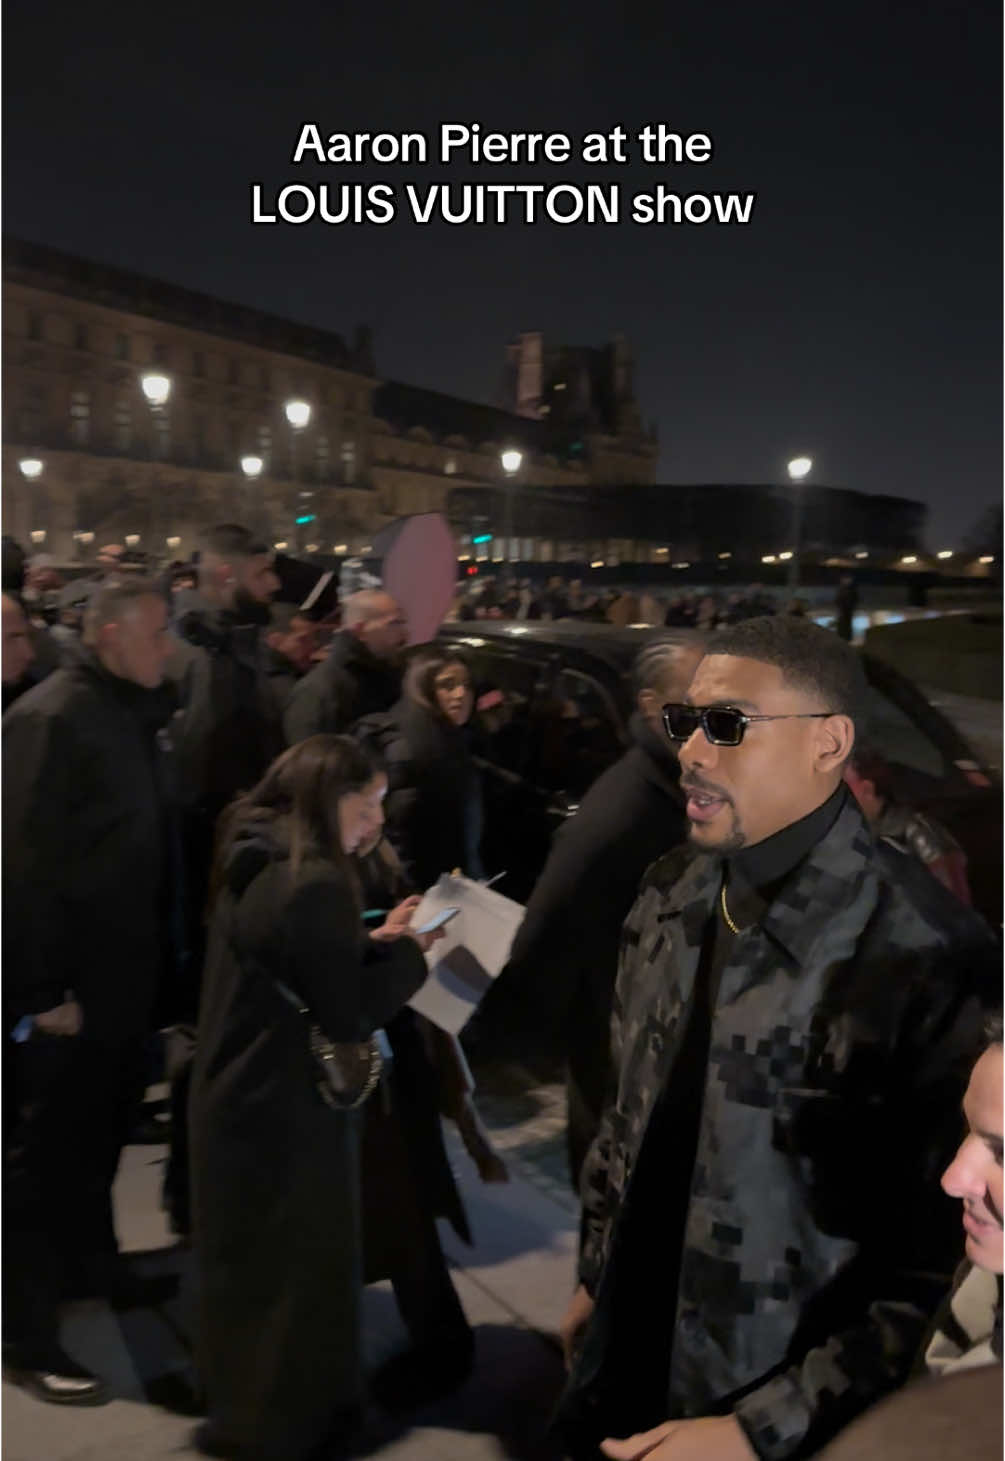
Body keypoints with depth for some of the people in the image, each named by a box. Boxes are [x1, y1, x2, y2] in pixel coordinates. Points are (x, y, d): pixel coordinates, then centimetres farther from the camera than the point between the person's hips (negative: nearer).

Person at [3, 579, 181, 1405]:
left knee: (100, 1131, 22)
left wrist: (163, 952, 11)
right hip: (68, 986, -8)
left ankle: (88, 1259, 43)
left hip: (125, 973, 8)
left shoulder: (135, 711, 7)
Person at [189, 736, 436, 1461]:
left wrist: (377, 940, 3)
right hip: (287, 1113, -9)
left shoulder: (258, 866, 3)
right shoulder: (316, 883, -26)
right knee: (295, 1269, 13)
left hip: (242, 1101, 9)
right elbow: (348, 1016, -22)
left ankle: (246, 1398, 46)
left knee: (254, 1262, 26)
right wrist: (408, 951, -9)